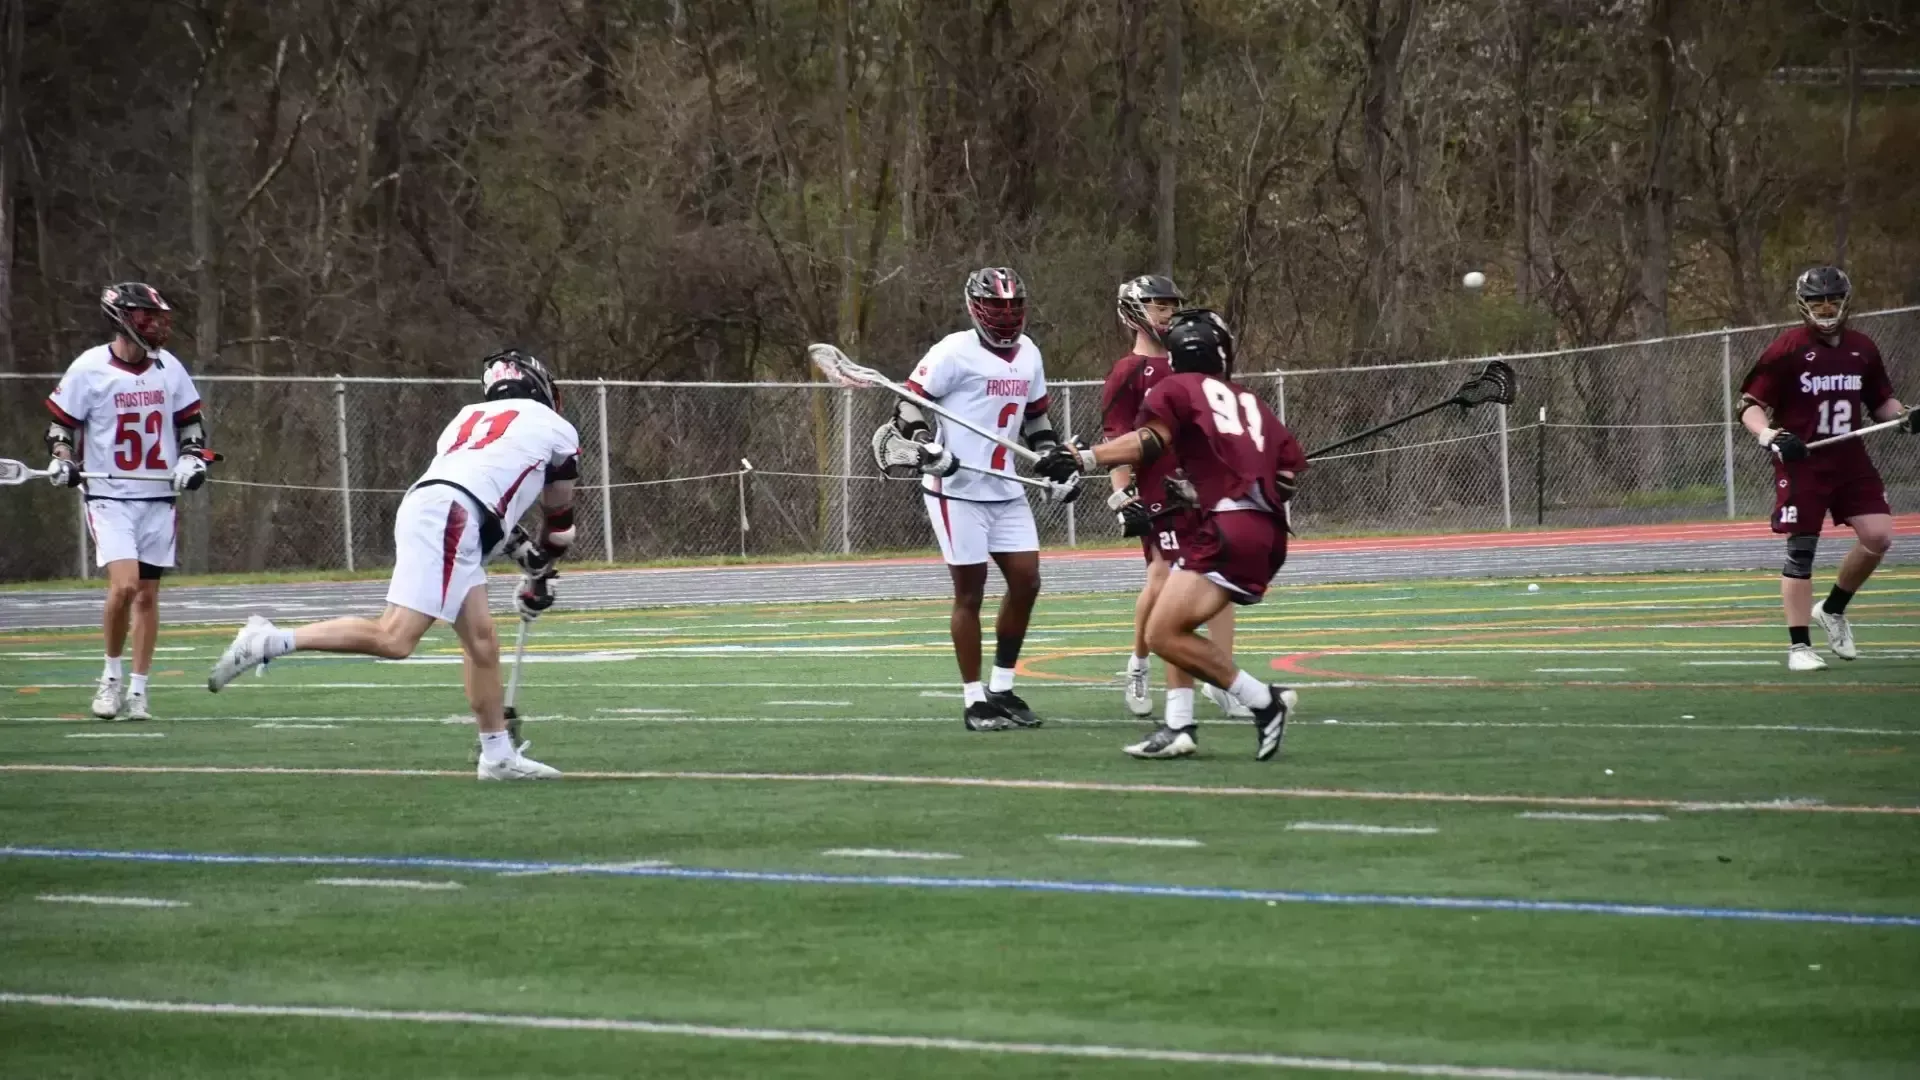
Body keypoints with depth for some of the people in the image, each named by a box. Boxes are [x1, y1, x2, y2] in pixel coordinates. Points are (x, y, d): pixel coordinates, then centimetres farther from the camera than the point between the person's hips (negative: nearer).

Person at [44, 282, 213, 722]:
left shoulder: (168, 367, 4)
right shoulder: (89, 368, -8)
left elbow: (190, 420, 16)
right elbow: (60, 422, 1)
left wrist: (191, 458, -1)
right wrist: (62, 459, -16)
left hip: (159, 499, 4)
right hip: (110, 498, -4)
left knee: (148, 594, 5)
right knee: (124, 585, -19)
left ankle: (137, 690, 13)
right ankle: (111, 676, 2)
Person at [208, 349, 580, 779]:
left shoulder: (470, 418, 32)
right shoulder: (554, 427, 17)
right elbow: (558, 519, 26)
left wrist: (522, 550, 36)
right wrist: (539, 577, 40)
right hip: (445, 519, -8)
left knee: (482, 644, 12)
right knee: (394, 640, -16)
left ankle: (498, 754, 14)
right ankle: (269, 641, -22)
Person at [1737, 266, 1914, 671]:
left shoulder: (1862, 348, 8)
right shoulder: (1786, 349, -8)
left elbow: (1880, 400, 18)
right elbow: (1750, 405, -8)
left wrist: (1904, 417, -3)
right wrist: (1770, 436, -26)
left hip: (1851, 460, 5)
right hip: (1802, 463, -5)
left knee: (1878, 536, -5)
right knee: (1801, 551, -5)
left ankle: (1832, 610, 18)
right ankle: (1798, 646, 3)